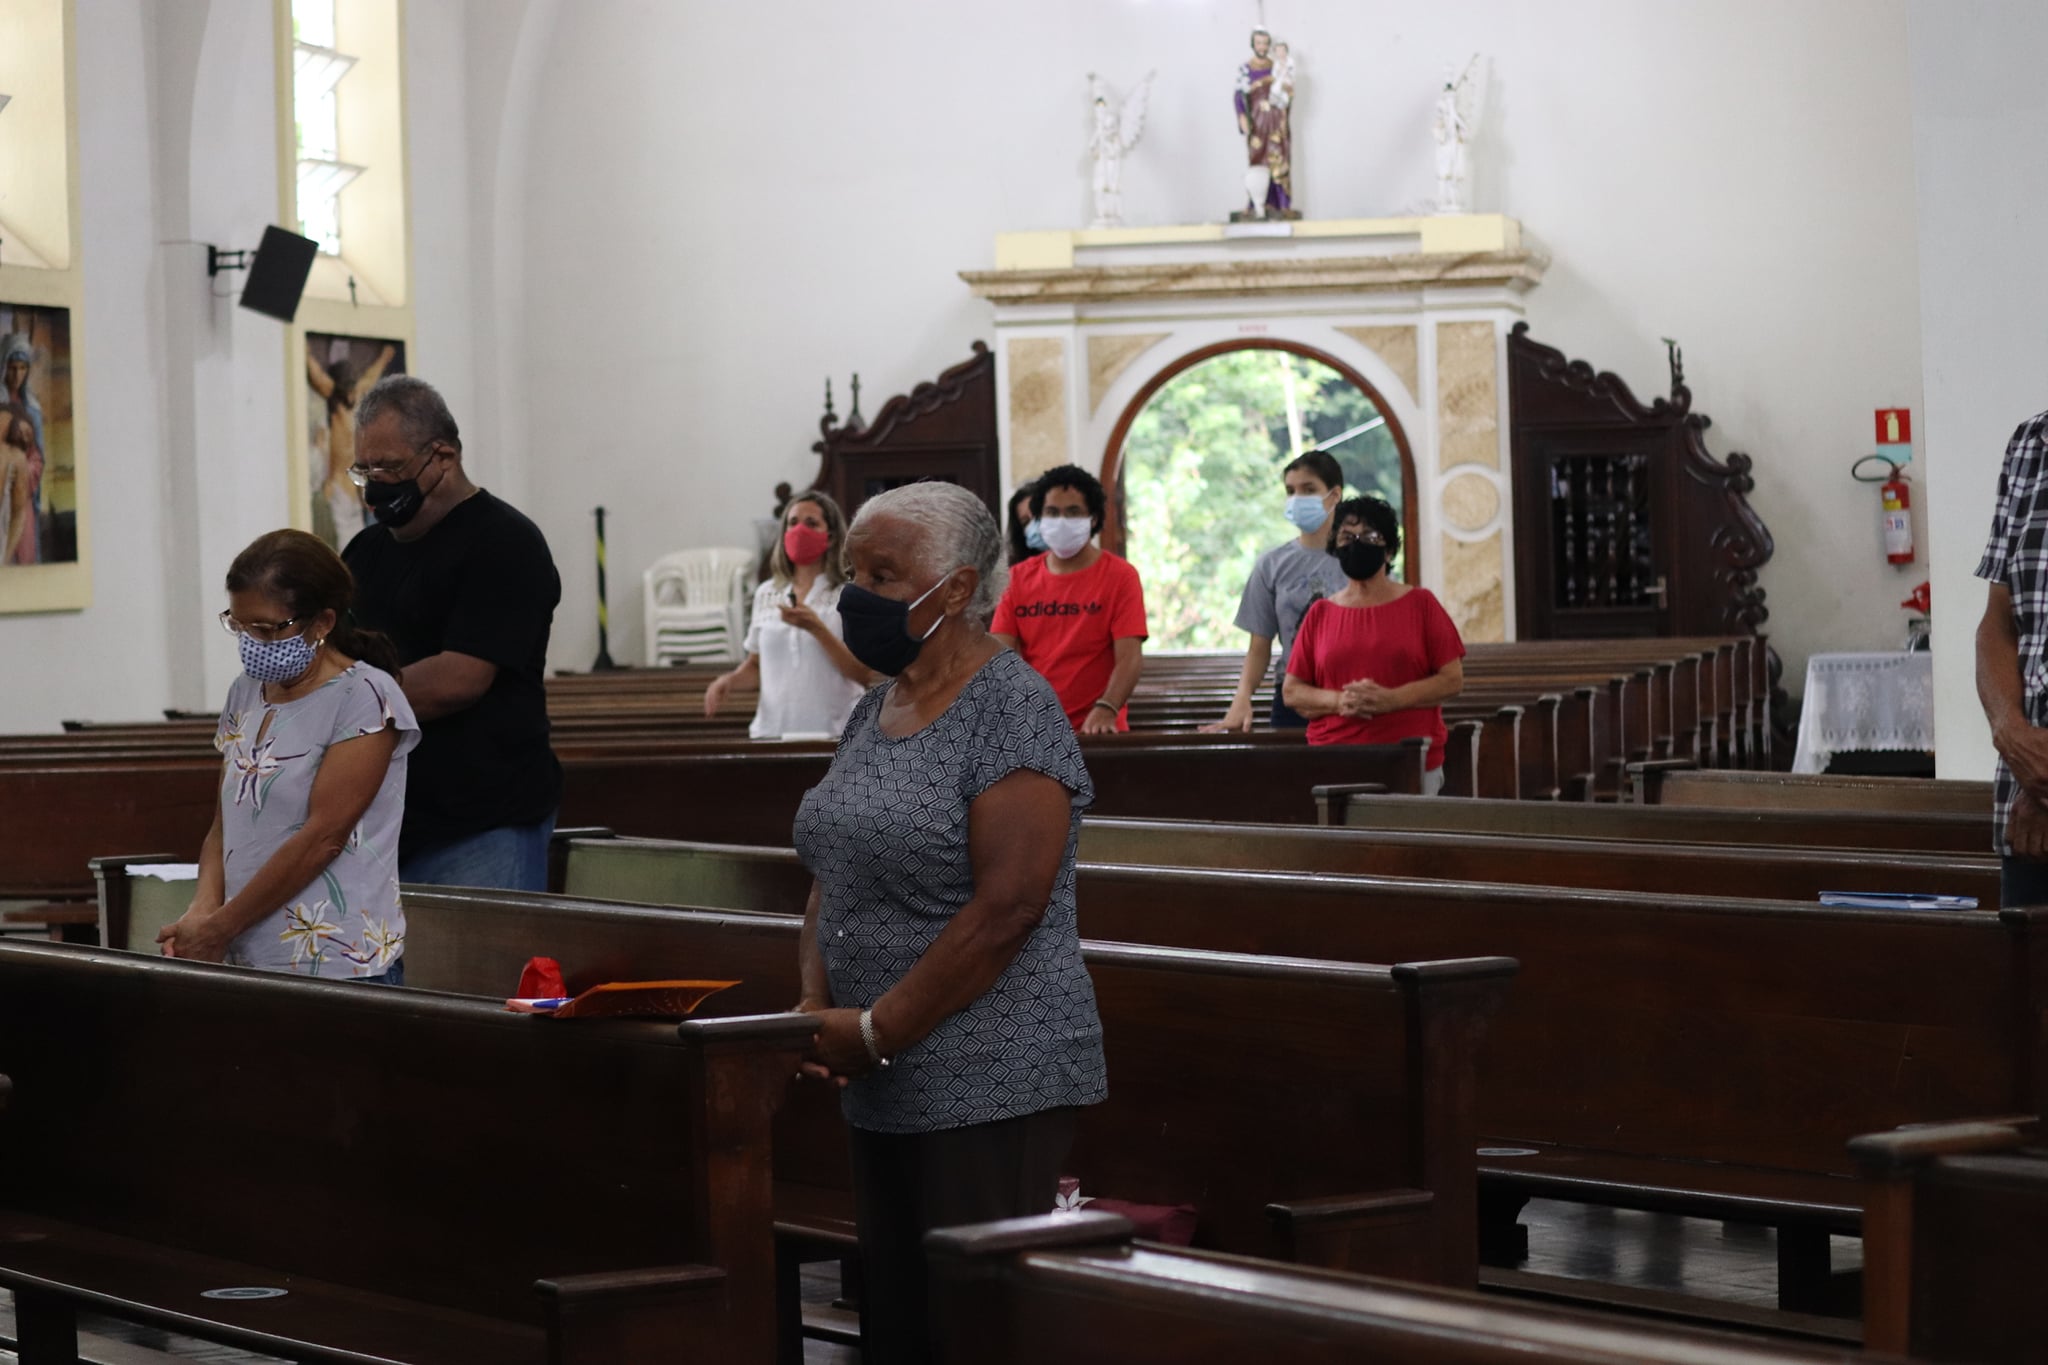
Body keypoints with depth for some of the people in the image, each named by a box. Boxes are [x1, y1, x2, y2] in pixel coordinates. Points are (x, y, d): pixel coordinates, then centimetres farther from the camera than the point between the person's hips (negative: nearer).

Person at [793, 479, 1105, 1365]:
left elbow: (1005, 908, -19)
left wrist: (877, 1030, -16)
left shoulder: (1010, 709, -12)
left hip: (988, 1092, -8)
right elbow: (832, 879, 18)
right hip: (884, 1091, 8)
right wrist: (815, 1006, 1)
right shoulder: (875, 710, 14)